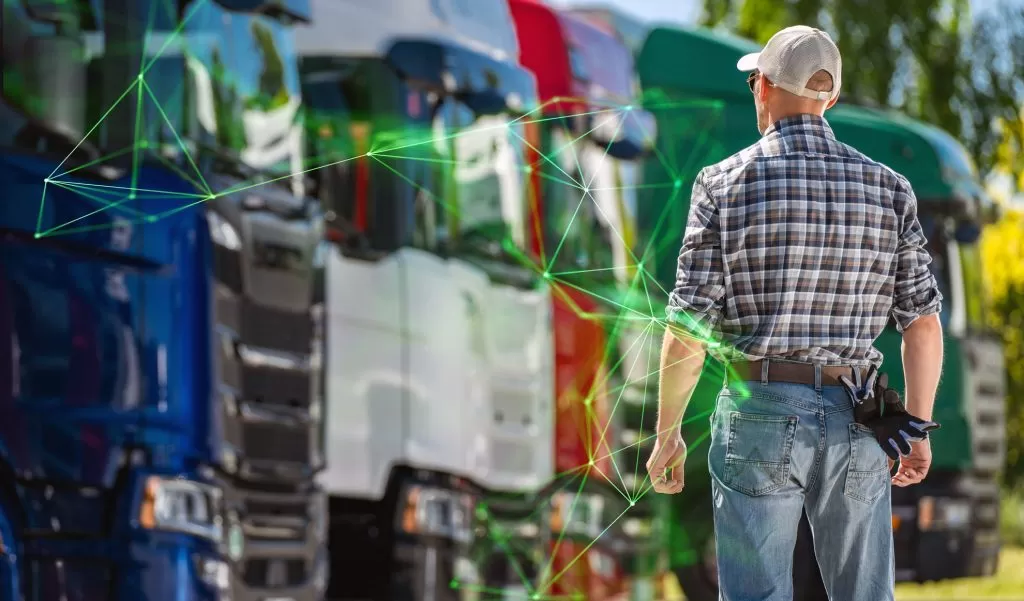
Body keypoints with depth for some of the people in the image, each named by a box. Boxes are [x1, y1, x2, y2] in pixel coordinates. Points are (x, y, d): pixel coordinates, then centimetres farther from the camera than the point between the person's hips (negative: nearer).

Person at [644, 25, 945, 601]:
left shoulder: (725, 183, -5)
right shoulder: (889, 189, 2)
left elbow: (688, 326, -7)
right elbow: (923, 322, 2)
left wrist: (667, 432, 3)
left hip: (760, 410, -2)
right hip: (854, 422, 2)